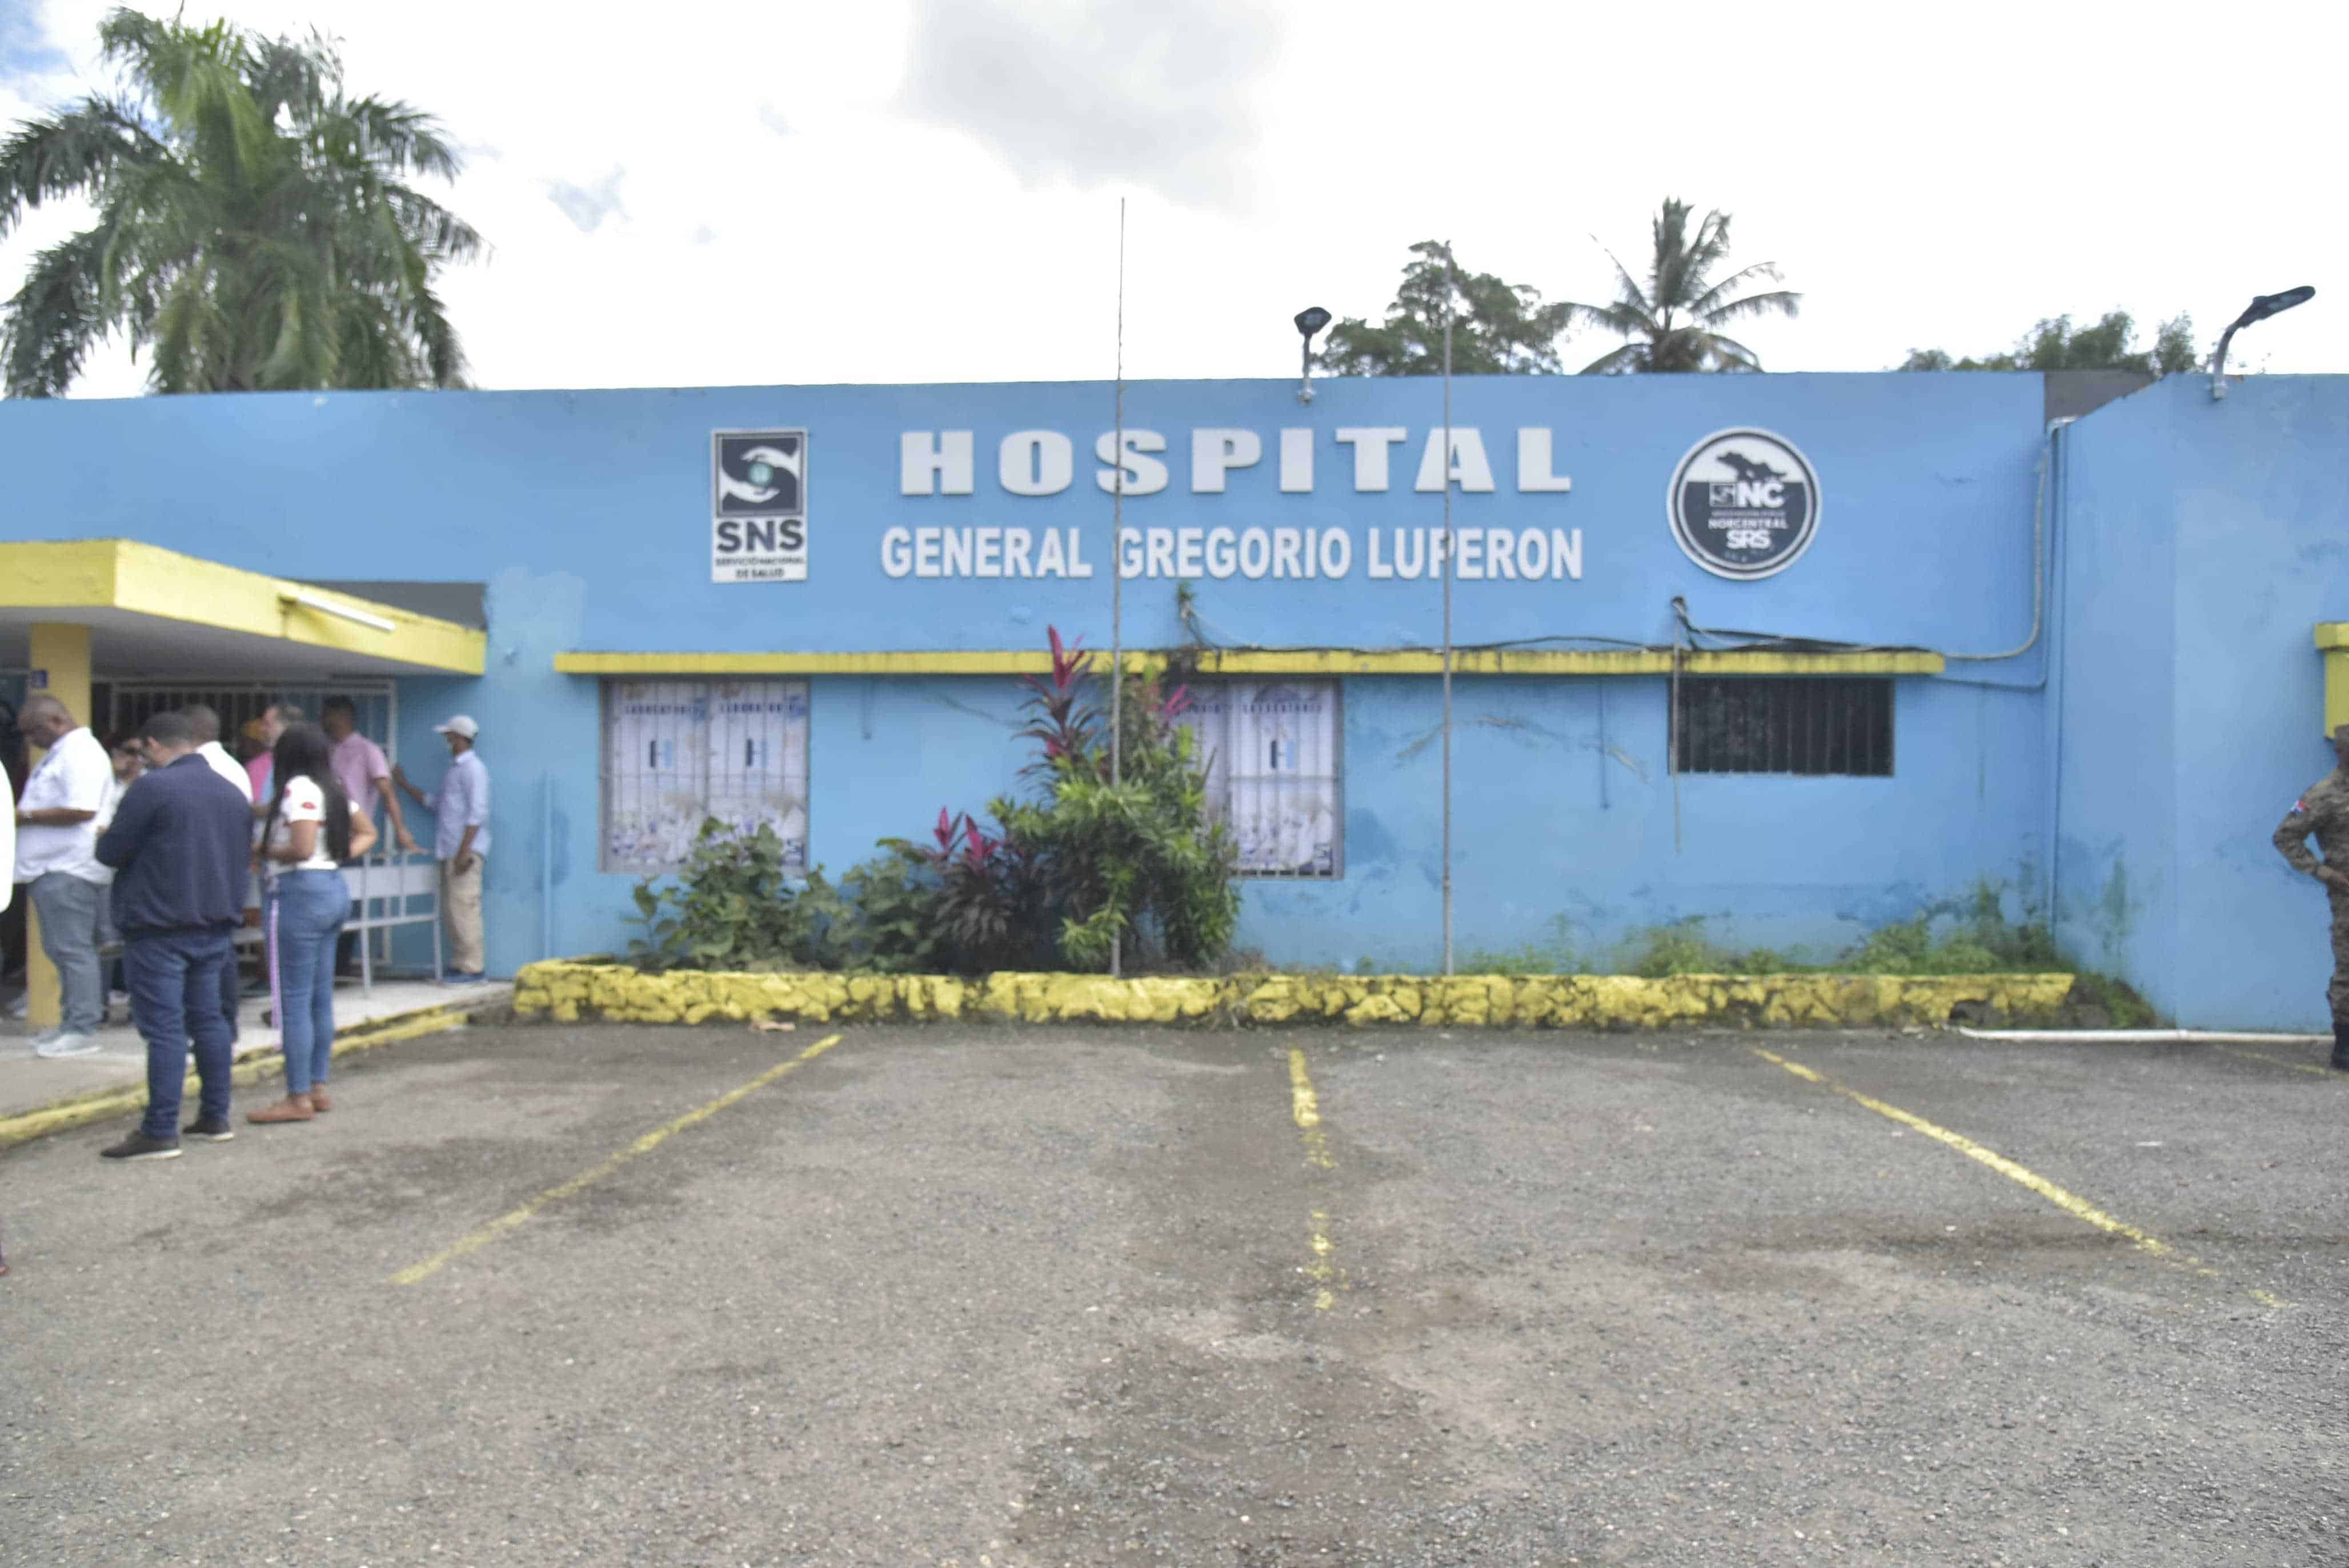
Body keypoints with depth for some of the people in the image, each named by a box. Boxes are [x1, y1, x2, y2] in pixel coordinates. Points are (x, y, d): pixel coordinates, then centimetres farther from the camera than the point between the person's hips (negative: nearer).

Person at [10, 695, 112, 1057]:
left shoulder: (81, 754, -14)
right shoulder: (58, 753, 19)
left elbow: (82, 810, -24)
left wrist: (26, 816, -16)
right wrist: (21, 815, 12)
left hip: (69, 870, -11)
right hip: (50, 867, 11)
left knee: (73, 949, -8)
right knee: (59, 949, 13)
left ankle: (82, 1030, -4)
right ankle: (72, 1023, 20)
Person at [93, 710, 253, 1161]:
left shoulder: (153, 787, -13)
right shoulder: (233, 793, 10)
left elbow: (110, 852, -9)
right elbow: (244, 858, 15)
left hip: (159, 927, -7)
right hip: (214, 925, 7)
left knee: (165, 1028, -5)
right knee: (208, 1019, 14)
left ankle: (160, 1133, -3)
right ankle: (216, 1118, 19)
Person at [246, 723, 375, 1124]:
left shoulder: (298, 789, -13)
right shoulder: (333, 791, 14)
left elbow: (302, 849, -22)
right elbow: (367, 833, 23)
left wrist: (265, 852, -5)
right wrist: (342, 855, 11)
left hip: (300, 893, -9)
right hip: (334, 888, 9)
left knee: (293, 1000, -4)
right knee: (320, 998, 13)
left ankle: (298, 1098, -1)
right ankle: (318, 1088, 18)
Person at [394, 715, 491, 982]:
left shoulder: (472, 768, -8)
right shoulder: (455, 769, 21)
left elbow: (477, 812, -17)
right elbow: (433, 803, 29)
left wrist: (464, 851, -21)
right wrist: (405, 784, 30)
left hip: (464, 852, -10)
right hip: (449, 852, 10)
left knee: (463, 907, -11)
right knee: (451, 910, 9)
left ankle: (472, 967, -9)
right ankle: (459, 965, 13)